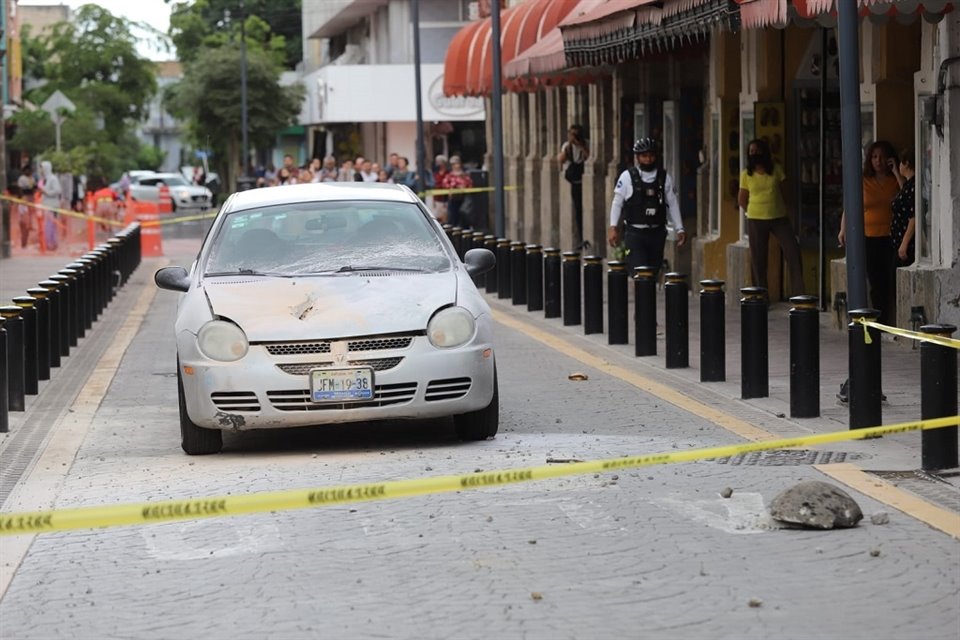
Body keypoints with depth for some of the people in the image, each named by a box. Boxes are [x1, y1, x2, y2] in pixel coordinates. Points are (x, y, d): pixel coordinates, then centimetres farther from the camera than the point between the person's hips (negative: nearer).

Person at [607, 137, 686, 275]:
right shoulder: (627, 177, -2)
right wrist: (613, 227, -8)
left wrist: (680, 229, 6)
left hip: (657, 233, 3)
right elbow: (617, 203, 0)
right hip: (634, 234, -3)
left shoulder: (665, 178, 5)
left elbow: (672, 204, 9)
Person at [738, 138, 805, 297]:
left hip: (779, 218, 1)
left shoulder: (776, 170, 3)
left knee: (793, 252, -11)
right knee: (758, 259, 1)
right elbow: (741, 200, 10)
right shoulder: (746, 175, 2)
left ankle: (798, 293, -8)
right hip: (756, 221, -1)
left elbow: (782, 192, 14)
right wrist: (754, 212, 9)